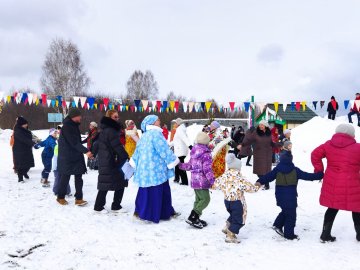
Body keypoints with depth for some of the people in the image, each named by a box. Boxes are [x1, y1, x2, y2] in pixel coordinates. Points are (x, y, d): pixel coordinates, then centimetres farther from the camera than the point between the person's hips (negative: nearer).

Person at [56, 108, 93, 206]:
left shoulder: (74, 125, 11)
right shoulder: (67, 126, -17)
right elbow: (74, 142, -25)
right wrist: (86, 151, -32)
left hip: (76, 155, 8)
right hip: (67, 157, -8)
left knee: (78, 177, 2)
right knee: (65, 177, 4)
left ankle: (79, 198, 3)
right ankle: (61, 197, 21)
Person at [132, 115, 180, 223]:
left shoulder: (144, 136, 16)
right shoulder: (155, 133, -13)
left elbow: (137, 151, 23)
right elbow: (164, 149, -15)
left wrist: (134, 163, 31)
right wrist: (173, 161, -6)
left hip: (145, 169, 9)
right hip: (155, 169, -9)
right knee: (155, 192, -2)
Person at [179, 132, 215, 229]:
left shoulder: (194, 152, 7)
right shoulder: (206, 154, -16)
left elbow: (190, 165, 14)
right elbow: (207, 169, -20)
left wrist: (181, 165, 31)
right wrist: (212, 181, -19)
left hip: (194, 180, 9)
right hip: (202, 180, -8)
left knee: (198, 199, 18)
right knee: (205, 199, -3)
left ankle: (195, 219, 23)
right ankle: (192, 218, -8)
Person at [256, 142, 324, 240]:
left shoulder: (277, 169, 0)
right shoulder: (295, 170, -6)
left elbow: (269, 176, -3)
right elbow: (306, 176, -2)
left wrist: (260, 181, -1)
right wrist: (320, 175, 5)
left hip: (280, 195, 4)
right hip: (290, 195, -4)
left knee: (285, 211, 25)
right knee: (291, 215, 5)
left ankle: (277, 225, 20)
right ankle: (289, 234, 10)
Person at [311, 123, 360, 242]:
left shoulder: (328, 145, 2)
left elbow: (315, 154, 6)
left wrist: (319, 170, 12)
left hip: (332, 185, 4)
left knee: (332, 209, 17)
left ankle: (325, 234, 19)